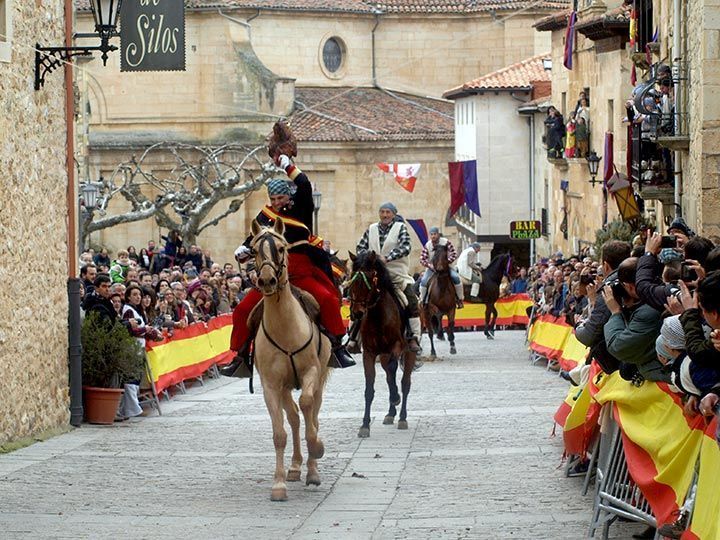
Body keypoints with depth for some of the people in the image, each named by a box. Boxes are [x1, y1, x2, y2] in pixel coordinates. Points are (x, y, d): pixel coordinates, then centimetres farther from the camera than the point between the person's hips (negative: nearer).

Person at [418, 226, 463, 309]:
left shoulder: (446, 242, -12)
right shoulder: (427, 245, -8)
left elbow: (454, 254, -13)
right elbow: (422, 259, -7)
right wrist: (430, 265, -24)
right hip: (432, 267, 1)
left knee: (455, 277, -24)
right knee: (424, 280, -23)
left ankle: (460, 299, -7)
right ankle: (422, 300, -4)